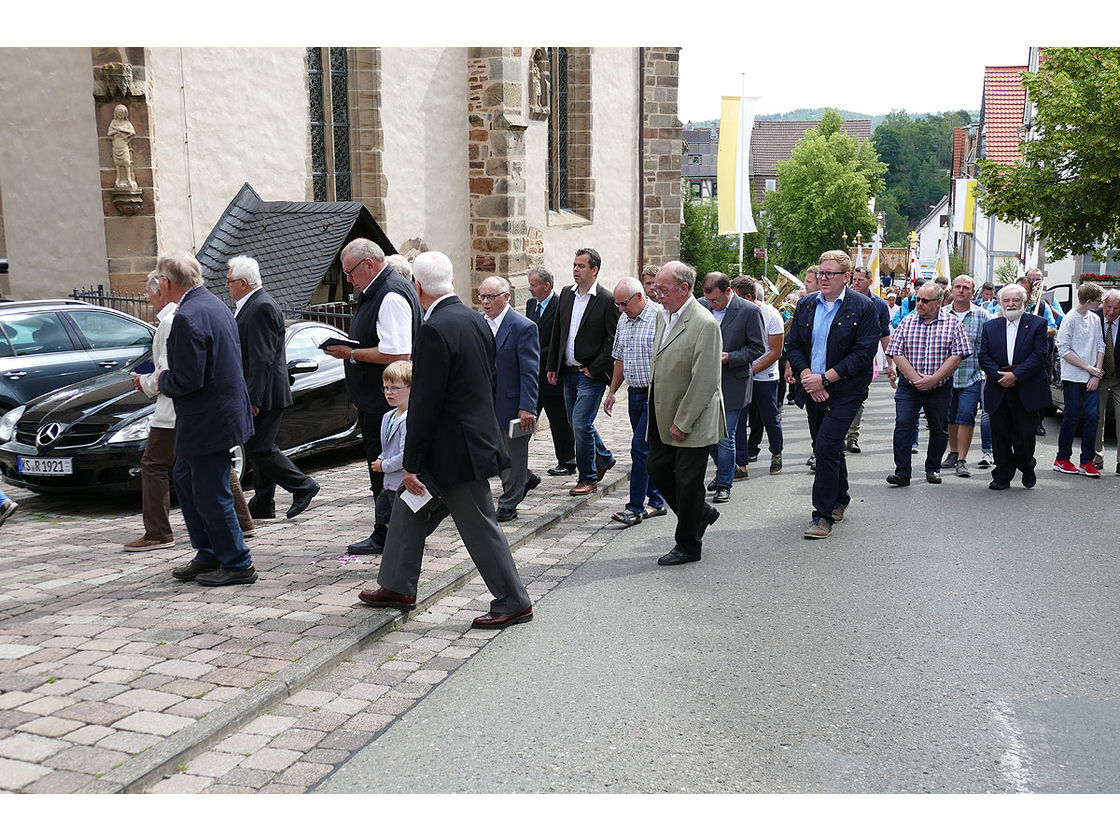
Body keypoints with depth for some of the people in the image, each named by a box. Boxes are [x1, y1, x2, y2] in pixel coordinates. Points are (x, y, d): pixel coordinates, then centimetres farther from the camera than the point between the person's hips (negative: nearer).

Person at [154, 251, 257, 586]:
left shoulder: (188, 317, -22)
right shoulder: (214, 305, 10)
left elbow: (187, 380, -25)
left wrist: (162, 380, -5)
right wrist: (167, 378, 16)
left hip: (210, 420, -11)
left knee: (211, 495, 1)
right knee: (184, 479, 22)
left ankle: (238, 564, 13)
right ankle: (209, 554, 31)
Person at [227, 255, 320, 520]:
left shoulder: (262, 307, -17)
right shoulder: (247, 305, 15)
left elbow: (262, 358, -22)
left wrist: (253, 398, -23)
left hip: (265, 393, -10)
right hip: (255, 393, 10)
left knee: (259, 448, -8)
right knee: (256, 447, 13)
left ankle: (302, 486, 3)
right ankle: (262, 505, 20)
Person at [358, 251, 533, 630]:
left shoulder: (434, 330, -21)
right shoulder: (475, 319, 7)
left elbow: (425, 404, -21)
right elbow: (488, 383, 14)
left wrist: (411, 464, -15)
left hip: (454, 450, -10)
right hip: (476, 434, 10)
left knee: (480, 527, 2)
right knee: (408, 510, 19)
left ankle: (514, 602, 14)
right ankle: (397, 587, 30)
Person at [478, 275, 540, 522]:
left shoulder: (523, 327, -14)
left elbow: (530, 372, -15)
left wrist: (527, 408, -20)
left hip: (512, 404, -6)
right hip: (486, 404, 6)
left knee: (513, 456, 6)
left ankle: (508, 506, 19)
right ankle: (526, 478, 39)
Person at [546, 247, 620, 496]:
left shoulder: (607, 301, -11)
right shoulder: (566, 294, 8)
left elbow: (615, 341, -11)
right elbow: (556, 333, 13)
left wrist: (594, 368, -13)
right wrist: (552, 366, 10)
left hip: (591, 374, -7)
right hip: (569, 371, 7)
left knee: (581, 424, -9)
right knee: (577, 423, 16)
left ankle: (588, 479, 6)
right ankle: (604, 459, 38)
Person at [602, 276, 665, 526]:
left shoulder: (659, 317, -13)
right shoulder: (624, 320, 12)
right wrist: (612, 391, 19)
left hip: (655, 394, -8)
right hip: (634, 393, 8)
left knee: (640, 447, -9)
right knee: (649, 449, 12)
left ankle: (636, 507, -2)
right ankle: (656, 502, 22)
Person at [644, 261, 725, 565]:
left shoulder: (705, 324, -20)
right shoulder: (663, 315, 8)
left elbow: (704, 382, -22)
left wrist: (682, 423, -19)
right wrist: (655, 413, 13)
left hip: (691, 421, -9)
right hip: (664, 416, 9)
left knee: (687, 481, 2)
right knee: (655, 466, 13)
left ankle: (687, 546, 19)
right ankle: (701, 512, 33)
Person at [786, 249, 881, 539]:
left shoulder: (863, 307, -6)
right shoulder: (806, 304, 9)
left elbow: (864, 352, -12)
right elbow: (793, 344, 9)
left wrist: (824, 378, -17)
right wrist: (807, 377, -9)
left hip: (844, 391, -5)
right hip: (812, 390, 5)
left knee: (826, 447, -14)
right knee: (827, 447, 16)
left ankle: (824, 514, -5)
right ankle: (840, 499, 38)